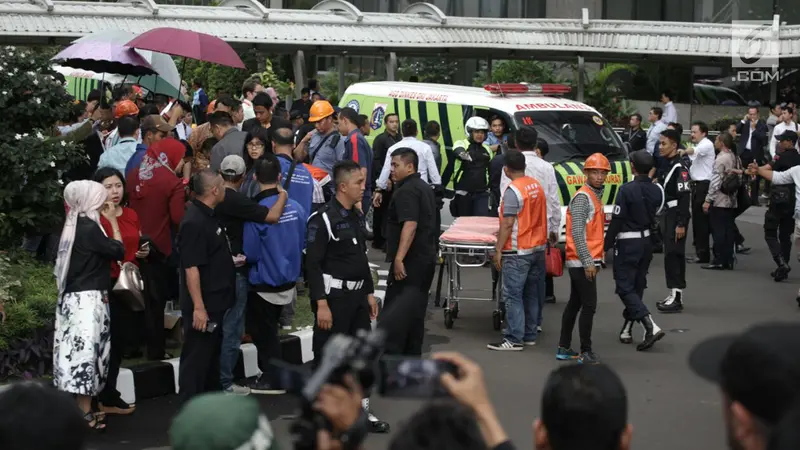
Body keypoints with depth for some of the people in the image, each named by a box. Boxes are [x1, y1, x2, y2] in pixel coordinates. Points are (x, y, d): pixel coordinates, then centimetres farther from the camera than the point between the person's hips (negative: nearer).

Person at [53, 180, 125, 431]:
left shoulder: (74, 226, 12)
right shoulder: (89, 228, -14)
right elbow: (118, 251, -8)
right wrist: (113, 221, 1)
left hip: (74, 297, 9)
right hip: (88, 298, -9)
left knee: (77, 352, 9)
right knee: (84, 351, -8)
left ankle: (79, 409, 12)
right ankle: (84, 414, -8)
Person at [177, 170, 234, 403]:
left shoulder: (209, 216, 11)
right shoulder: (194, 223, -21)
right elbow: (191, 268, -25)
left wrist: (230, 260, 20)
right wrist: (198, 307, -27)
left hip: (215, 303, 10)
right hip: (203, 307, -10)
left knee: (213, 355, 20)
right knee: (196, 359, -3)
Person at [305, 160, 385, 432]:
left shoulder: (357, 216, 11)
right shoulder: (323, 219, -16)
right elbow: (313, 265, -18)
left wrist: (369, 293, 19)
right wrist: (321, 304, -21)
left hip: (356, 295, 9)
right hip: (333, 297, -9)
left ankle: (362, 412, 21)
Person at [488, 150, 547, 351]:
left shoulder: (513, 191, -17)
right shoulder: (536, 185, 8)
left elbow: (508, 223, -20)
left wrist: (498, 249, -14)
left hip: (518, 252, -8)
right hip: (538, 247, 8)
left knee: (513, 295, -5)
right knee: (532, 293, 13)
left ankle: (514, 339, -6)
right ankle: (530, 335, 19)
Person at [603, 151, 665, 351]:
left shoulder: (627, 190, -18)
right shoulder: (656, 191, 3)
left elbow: (616, 221, -16)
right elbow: (656, 216, 8)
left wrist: (605, 246, -9)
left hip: (627, 244, -7)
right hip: (647, 242, 7)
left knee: (625, 288, -3)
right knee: (637, 286, 16)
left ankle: (650, 326, -19)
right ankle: (627, 329, 23)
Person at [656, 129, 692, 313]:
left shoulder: (679, 168, -15)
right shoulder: (666, 165, 14)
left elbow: (685, 196, -20)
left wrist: (681, 224, -22)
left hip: (676, 217, -10)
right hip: (667, 215, 10)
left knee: (673, 255, -10)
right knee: (672, 255, 13)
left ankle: (676, 299, -10)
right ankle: (675, 295, 20)